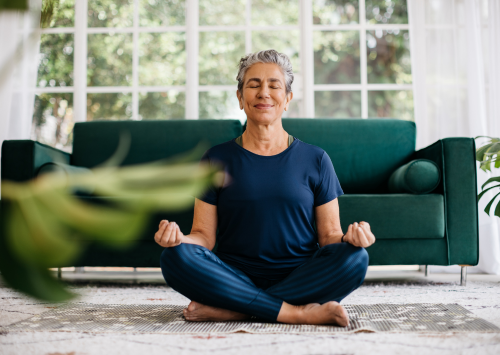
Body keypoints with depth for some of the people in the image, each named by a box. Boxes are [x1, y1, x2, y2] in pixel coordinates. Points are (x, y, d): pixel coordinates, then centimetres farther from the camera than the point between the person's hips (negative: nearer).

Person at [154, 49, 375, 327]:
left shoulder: (315, 159, 8)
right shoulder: (217, 159, 8)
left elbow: (329, 235, 7)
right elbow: (204, 235, 5)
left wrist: (348, 238, -16)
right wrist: (178, 237, -17)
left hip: (300, 279, 1)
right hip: (236, 279, 0)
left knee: (355, 258, -28)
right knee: (176, 257, -27)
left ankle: (229, 310, -25)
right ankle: (296, 312, -26)